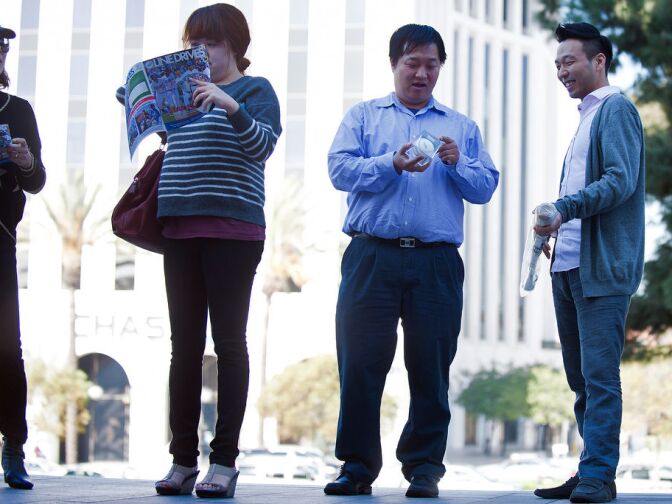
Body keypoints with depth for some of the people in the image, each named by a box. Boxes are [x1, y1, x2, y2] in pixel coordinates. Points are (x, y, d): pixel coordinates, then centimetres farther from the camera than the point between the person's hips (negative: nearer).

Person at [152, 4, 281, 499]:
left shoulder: (254, 89, 2)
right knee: (185, 344, 3)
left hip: (233, 230, -6)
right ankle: (183, 461, 6)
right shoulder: (186, 91, 20)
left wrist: (231, 106, -27)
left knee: (228, 341, -5)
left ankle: (224, 461, -4)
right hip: (180, 230, 6)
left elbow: (263, 144, -13)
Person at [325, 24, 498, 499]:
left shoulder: (462, 127, 19)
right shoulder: (364, 116, 16)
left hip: (436, 263, 1)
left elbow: (485, 187, 10)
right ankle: (357, 466, 4)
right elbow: (340, 169, 1)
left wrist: (457, 163, -8)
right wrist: (392, 164, -13)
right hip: (372, 258, -1)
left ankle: (424, 468, 8)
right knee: (360, 362, -4)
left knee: (431, 368, 0)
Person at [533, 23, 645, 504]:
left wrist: (564, 208, -25)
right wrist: (555, 228, 13)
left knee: (599, 374, -9)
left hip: (603, 266, -9)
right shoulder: (587, 116, 22)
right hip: (569, 265, 9)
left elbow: (621, 181, -18)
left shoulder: (616, 110, -6)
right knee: (580, 376, 11)